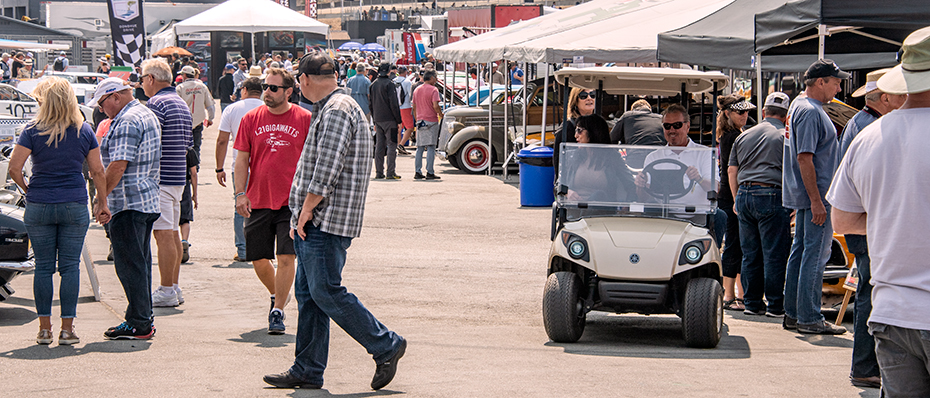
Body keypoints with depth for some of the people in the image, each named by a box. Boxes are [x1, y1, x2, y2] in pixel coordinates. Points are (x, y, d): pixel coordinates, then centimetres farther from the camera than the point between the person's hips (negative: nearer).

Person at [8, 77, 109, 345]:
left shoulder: (33, 131, -5)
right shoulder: (84, 131, 1)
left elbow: (14, 168, -10)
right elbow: (98, 172, 2)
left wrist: (27, 190, 7)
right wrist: (103, 202, 11)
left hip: (39, 206, -1)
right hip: (75, 207, 1)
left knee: (43, 266, 7)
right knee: (70, 267, 4)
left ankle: (44, 328, 10)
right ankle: (67, 328, 4)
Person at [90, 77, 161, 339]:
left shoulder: (127, 122, -16)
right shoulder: (147, 115, 17)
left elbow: (118, 166, -22)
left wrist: (100, 198, -16)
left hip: (128, 203, -10)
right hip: (148, 200, 10)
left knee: (129, 264, -5)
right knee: (141, 262, 14)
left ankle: (138, 324, -3)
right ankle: (144, 320, 18)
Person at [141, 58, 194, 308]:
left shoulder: (156, 103, -14)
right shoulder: (182, 104, 17)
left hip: (160, 178, -10)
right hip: (178, 177, 10)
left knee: (164, 234, -7)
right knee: (173, 233, 13)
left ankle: (166, 292, -6)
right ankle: (174, 288, 18)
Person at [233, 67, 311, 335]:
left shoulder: (305, 119, 0)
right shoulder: (251, 119, 5)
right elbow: (242, 159, 7)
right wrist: (240, 193, -2)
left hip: (292, 201, -3)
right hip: (258, 201, 3)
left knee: (286, 257, -10)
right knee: (258, 259, 7)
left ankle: (277, 311, -1)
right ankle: (277, 295, 34)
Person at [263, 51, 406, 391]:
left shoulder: (336, 111, -15)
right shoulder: (332, 108, 20)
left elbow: (326, 170, -21)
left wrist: (306, 210, -15)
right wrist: (303, 214, 19)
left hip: (325, 221, -10)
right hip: (316, 223, 10)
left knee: (326, 293, -9)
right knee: (308, 294, 10)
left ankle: (386, 346, 0)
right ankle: (307, 371, 14)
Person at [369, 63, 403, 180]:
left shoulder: (373, 85, 11)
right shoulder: (389, 84, -10)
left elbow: (370, 105, 15)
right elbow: (394, 104, -14)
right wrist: (399, 121, -9)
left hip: (378, 120, 6)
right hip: (389, 120, -6)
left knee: (379, 146, 9)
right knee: (391, 145, -4)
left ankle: (379, 172, 9)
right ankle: (390, 172, -8)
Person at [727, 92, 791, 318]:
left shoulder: (744, 136, 16)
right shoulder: (785, 136, 0)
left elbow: (731, 170, 16)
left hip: (744, 195, 5)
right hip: (772, 195, -5)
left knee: (750, 254, 11)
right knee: (774, 255, -2)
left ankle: (752, 303, 14)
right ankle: (775, 306, 0)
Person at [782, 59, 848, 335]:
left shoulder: (800, 105, 16)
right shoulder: (810, 112, -17)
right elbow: (804, 158, -22)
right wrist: (816, 201, -23)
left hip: (805, 196, 11)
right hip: (813, 195, -11)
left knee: (801, 251, 13)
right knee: (816, 253, -8)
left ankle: (793, 314, 18)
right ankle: (809, 318, -6)